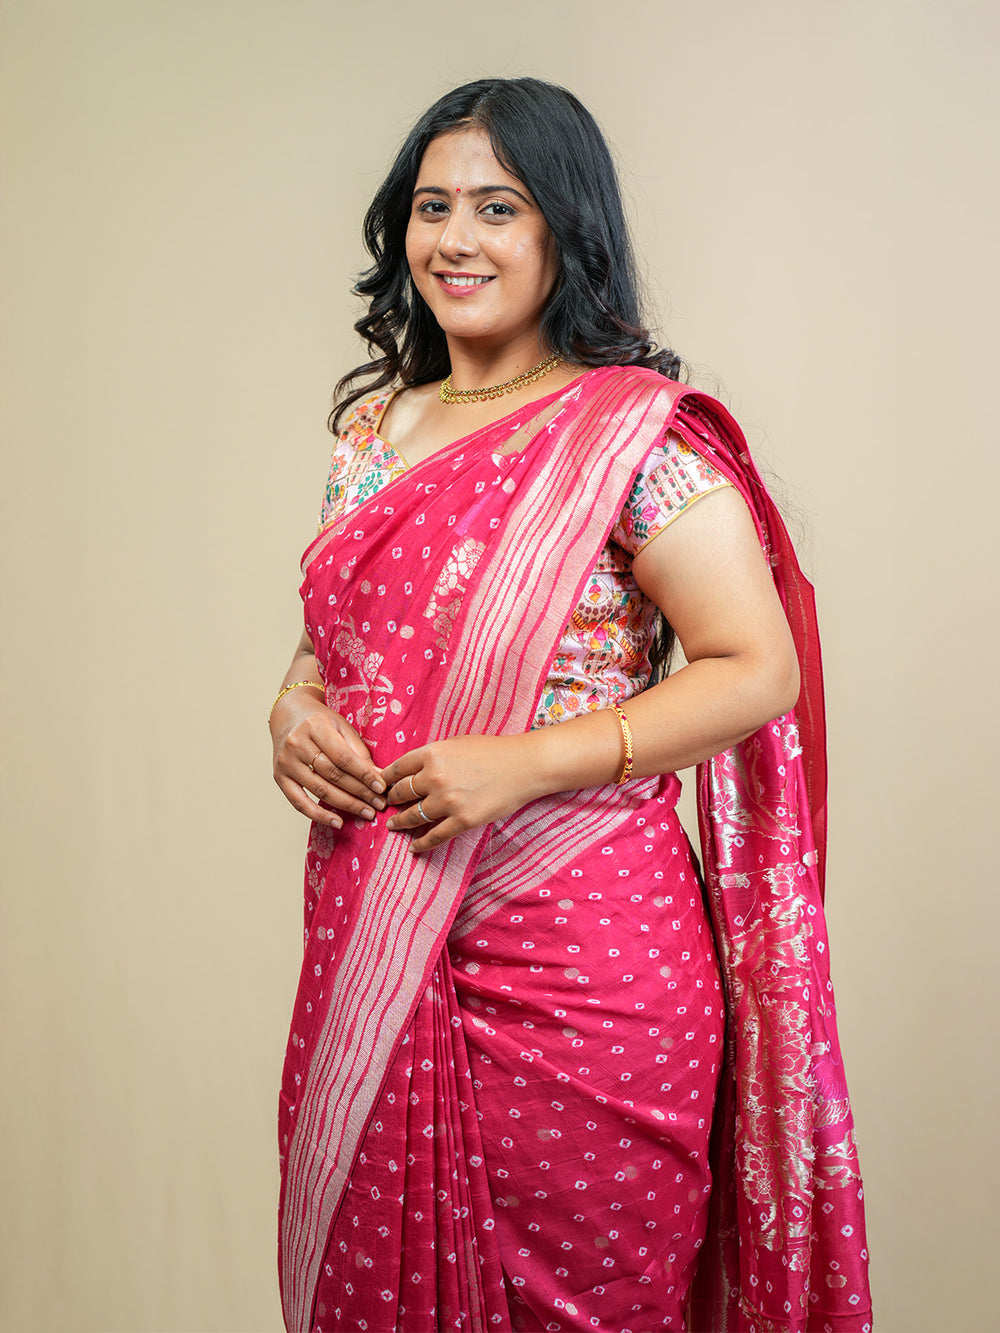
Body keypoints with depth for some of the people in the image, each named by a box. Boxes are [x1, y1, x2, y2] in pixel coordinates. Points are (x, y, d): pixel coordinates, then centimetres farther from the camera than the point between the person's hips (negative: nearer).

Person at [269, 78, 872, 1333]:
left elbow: (759, 670, -13)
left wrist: (521, 764, -20)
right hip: (372, 952, 6)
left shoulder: (637, 433, -10)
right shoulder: (376, 426, 10)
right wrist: (294, 704, -1)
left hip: (576, 963, -6)